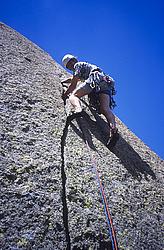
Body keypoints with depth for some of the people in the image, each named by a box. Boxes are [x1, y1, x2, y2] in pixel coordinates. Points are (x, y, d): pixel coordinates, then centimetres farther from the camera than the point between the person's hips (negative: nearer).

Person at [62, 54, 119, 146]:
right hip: (106, 83, 7)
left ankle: (78, 109, -47)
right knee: (105, 108, -15)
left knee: (73, 95, -12)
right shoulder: (88, 66, 43)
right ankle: (113, 129, -41)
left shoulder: (78, 64, 18)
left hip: (96, 79, -7)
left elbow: (74, 84, 9)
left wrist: (65, 94, 18)